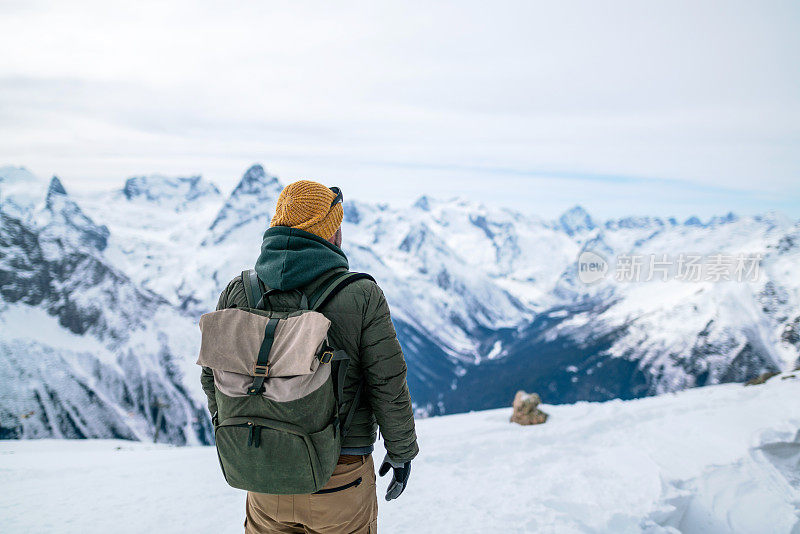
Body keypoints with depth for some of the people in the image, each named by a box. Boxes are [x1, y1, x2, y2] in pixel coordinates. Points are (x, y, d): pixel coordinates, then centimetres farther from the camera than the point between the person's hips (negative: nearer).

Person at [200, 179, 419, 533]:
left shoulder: (238, 293, -8)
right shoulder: (362, 296, -17)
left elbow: (215, 376, 2)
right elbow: (388, 385, -12)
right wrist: (401, 451, 3)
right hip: (341, 478, -3)